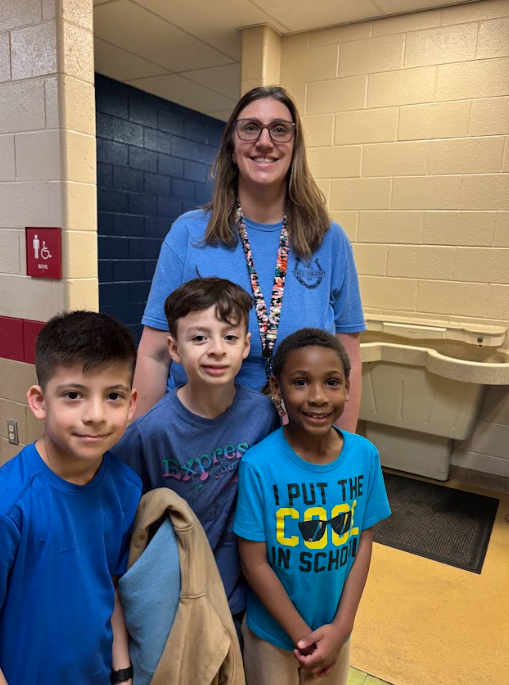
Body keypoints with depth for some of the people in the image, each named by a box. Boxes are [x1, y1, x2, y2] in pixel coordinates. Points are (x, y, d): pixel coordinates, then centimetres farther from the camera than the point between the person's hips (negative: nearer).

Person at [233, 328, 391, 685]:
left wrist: (341, 626, -10)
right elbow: (255, 562, -18)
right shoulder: (258, 464, -25)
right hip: (274, 629, -3)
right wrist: (302, 635, -13)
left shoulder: (365, 455, -14)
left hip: (335, 628, 3)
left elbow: (363, 543, -6)